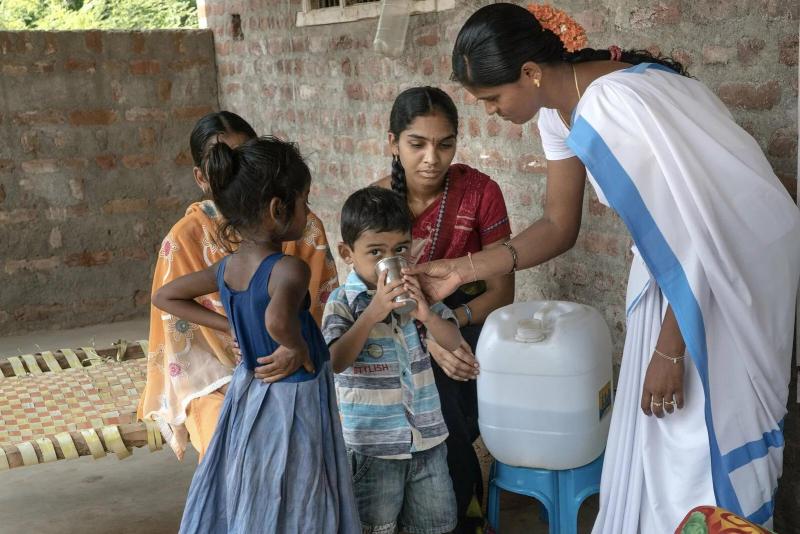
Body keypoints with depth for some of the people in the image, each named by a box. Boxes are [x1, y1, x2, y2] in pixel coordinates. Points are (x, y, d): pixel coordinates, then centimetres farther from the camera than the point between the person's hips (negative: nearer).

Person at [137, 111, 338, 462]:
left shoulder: (303, 227, 0)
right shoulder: (186, 239, -4)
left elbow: (325, 308, -1)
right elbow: (181, 337, -3)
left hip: (295, 378, 2)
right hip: (219, 387, -1)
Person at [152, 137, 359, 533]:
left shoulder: (227, 268, -3)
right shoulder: (290, 269, -25)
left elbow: (163, 297, 11)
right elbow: (278, 321, -47)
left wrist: (228, 326, 7)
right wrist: (302, 353, -26)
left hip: (247, 394, 7)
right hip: (292, 403, -7)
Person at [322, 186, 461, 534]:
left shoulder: (416, 290, 0)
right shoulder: (343, 301, -11)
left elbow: (453, 343, -2)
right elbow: (335, 361, -23)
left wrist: (427, 313, -22)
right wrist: (373, 313, -31)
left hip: (426, 434, 4)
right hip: (373, 440, -4)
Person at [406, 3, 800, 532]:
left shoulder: (613, 106, -30)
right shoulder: (558, 110, -2)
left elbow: (696, 231, -26)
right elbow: (560, 225, 4)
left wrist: (670, 349, -20)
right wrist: (464, 269, -5)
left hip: (734, 261, -8)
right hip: (677, 258, 8)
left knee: (702, 443, 0)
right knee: (652, 435, 14)